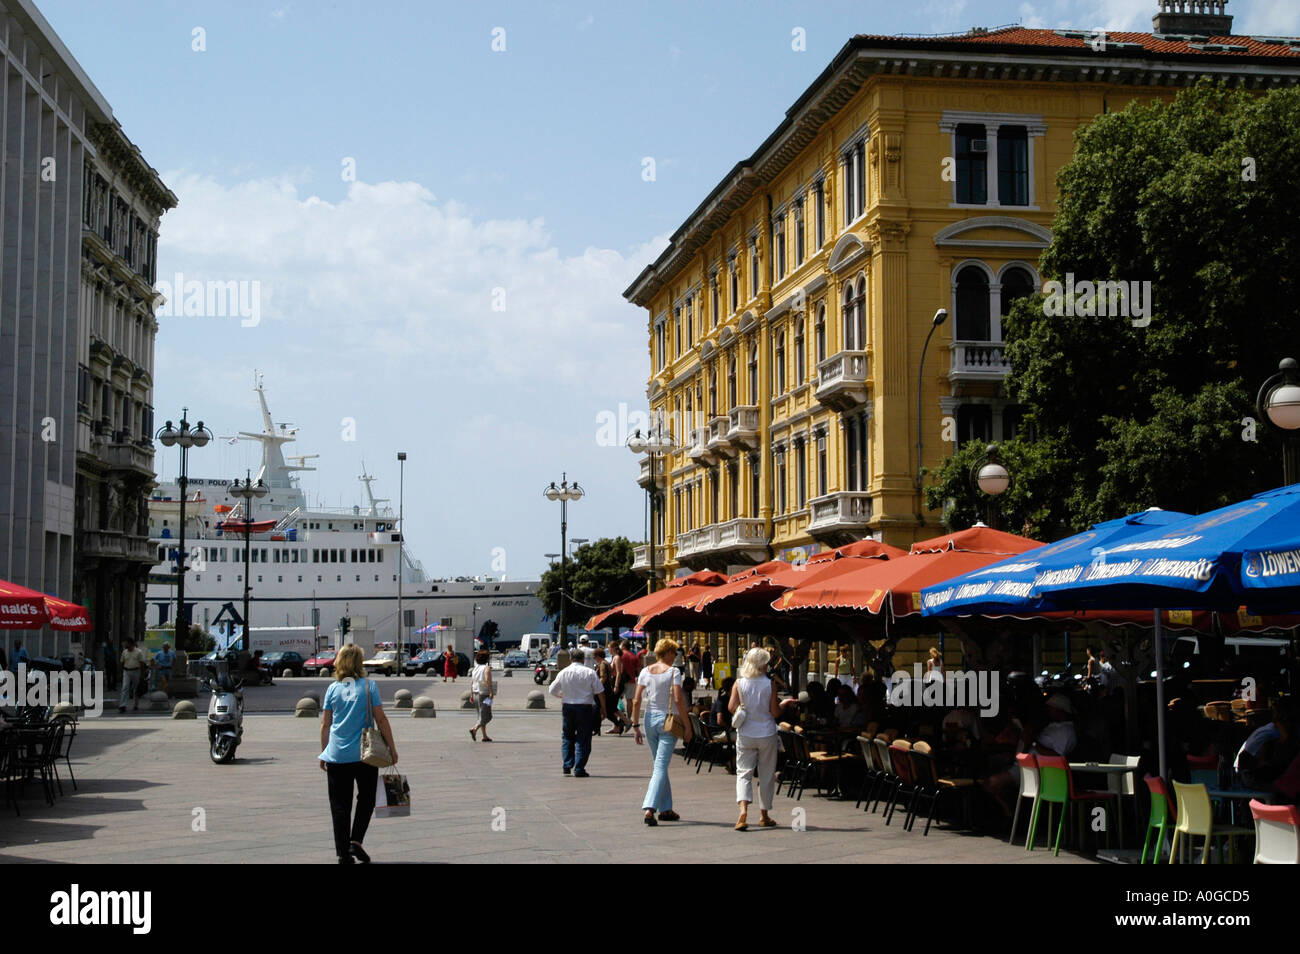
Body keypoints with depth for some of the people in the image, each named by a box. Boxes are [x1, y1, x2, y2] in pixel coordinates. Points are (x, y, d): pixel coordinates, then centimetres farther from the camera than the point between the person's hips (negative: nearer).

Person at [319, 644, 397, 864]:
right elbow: (380, 719, -5)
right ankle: (356, 841, -2)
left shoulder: (333, 688, 2)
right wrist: (391, 748, 3)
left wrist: (324, 752, 15)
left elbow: (325, 725, 5)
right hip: (364, 754, -1)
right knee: (366, 799, 14)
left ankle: (343, 852, 7)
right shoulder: (368, 685, -4)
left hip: (337, 755, 2)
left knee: (340, 804, 8)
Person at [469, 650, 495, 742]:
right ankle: (474, 729, -25)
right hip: (484, 694, -7)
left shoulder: (475, 668, 10)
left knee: (482, 715, 16)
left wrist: (471, 694, 10)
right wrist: (491, 692, -20)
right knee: (486, 716, -4)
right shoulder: (487, 668, -10)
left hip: (476, 694, 7)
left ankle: (485, 736, 17)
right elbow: (488, 680, -23)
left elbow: (471, 682, 8)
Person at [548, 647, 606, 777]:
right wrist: (603, 709, 4)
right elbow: (600, 692, -6)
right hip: (585, 708, -2)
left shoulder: (563, 672, 0)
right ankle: (579, 769, 0)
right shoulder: (590, 672, -5)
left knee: (567, 737, 18)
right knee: (583, 740, 4)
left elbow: (552, 690, 8)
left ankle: (567, 766, 11)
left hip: (568, 707, 2)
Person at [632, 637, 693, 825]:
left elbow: (636, 701, 2)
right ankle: (649, 808, -20)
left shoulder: (645, 671, 5)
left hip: (650, 720, 5)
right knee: (661, 767, -6)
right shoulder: (673, 671, -8)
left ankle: (665, 809, 22)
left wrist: (636, 726, 8)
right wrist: (687, 726, -10)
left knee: (660, 765, 18)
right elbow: (678, 700, -15)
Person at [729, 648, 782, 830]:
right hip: (767, 734, -1)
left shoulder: (738, 684, -4)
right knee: (767, 775, 11)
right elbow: (775, 712, -9)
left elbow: (731, 708, -9)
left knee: (743, 773, 2)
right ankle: (764, 815, 19)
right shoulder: (770, 684, -8)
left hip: (745, 735, 1)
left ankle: (743, 810, -20)